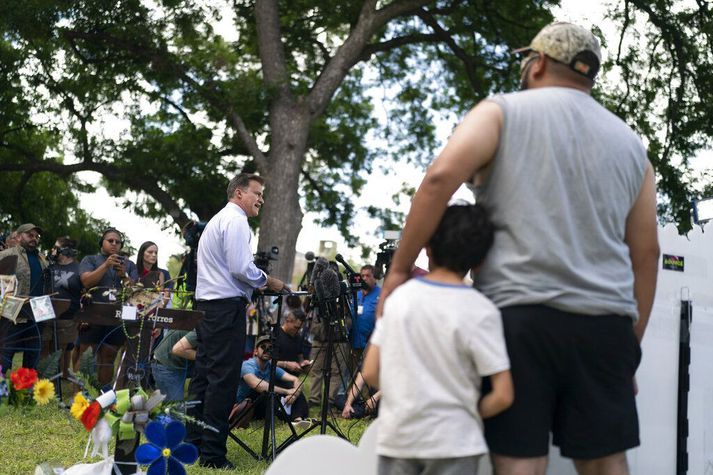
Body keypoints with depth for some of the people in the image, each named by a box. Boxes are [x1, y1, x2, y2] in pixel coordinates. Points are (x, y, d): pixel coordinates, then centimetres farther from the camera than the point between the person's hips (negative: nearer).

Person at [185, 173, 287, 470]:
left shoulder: (218, 219, 23)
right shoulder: (236, 220, -9)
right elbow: (241, 268, -17)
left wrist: (259, 282, 20)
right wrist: (268, 282, -4)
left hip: (206, 303, 11)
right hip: (226, 306, -11)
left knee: (204, 374, 13)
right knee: (223, 379, -9)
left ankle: (192, 442, 18)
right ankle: (212, 453, -9)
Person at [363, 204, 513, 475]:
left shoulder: (399, 296, 2)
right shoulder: (480, 310, -9)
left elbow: (370, 373, 2)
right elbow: (502, 396, -13)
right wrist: (472, 413, 5)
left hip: (396, 435, 3)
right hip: (452, 442, -3)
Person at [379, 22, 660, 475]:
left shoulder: (503, 112, 6)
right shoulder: (629, 144, 18)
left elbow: (441, 178, -10)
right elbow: (646, 253, 16)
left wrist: (400, 268, -3)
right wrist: (632, 345, 21)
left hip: (520, 314, -3)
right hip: (606, 324, 4)